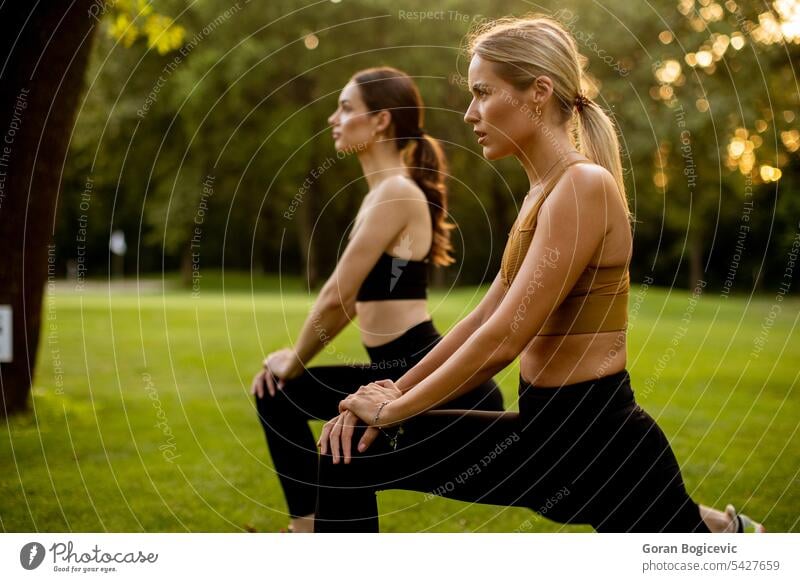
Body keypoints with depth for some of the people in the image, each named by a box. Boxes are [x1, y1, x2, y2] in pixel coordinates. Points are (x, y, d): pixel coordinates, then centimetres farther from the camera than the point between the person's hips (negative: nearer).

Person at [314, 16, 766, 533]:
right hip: (547, 432, 9)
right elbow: (483, 319, 12)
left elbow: (504, 338, -22)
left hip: (599, 439, -9)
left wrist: (395, 408, -12)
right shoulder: (546, 193, 10)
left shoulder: (583, 186, -19)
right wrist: (394, 394, 5)